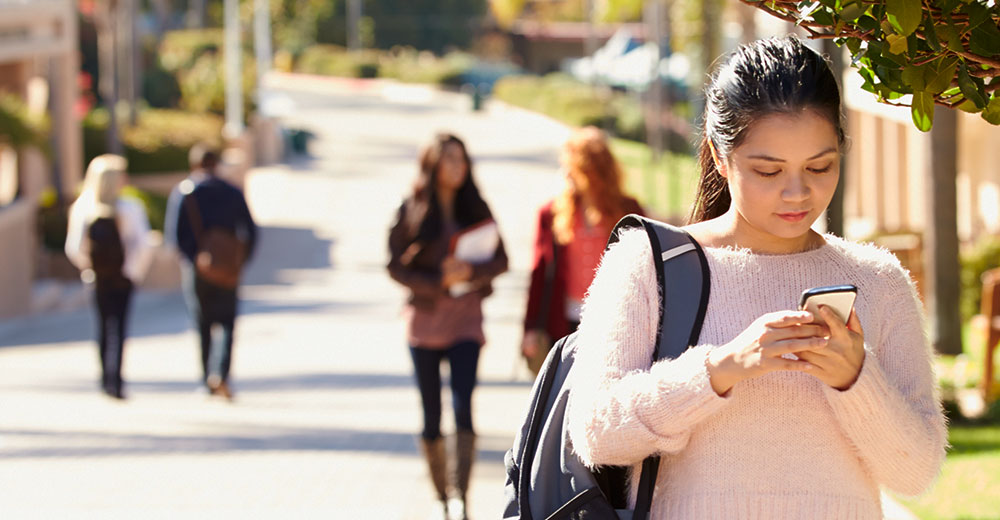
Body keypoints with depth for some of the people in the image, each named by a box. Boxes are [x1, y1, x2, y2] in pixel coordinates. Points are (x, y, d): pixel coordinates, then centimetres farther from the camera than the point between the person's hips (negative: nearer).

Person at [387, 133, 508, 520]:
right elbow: (396, 266, -2)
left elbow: (500, 260, 5)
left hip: (466, 319, 0)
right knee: (431, 415, 4)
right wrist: (439, 281, -14)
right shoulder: (411, 211, 0)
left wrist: (471, 270, -15)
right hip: (424, 319, 0)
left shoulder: (475, 209, 6)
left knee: (463, 406, -15)